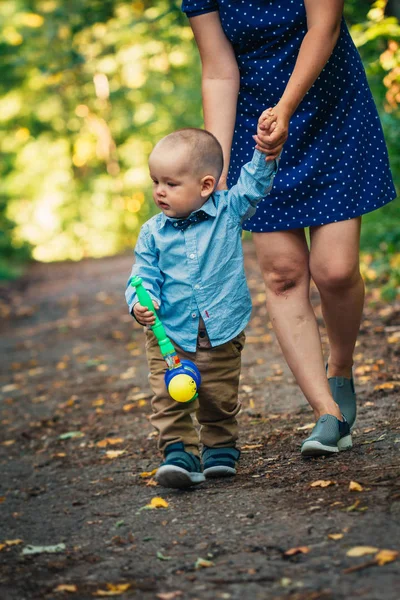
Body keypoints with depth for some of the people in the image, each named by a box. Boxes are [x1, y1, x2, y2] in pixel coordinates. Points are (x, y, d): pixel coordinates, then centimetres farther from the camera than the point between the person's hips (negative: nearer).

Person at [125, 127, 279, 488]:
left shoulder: (228, 211, -3)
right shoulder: (153, 233, -2)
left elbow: (255, 184, -4)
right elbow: (144, 275, -2)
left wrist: (266, 149, -20)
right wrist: (140, 302, -22)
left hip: (222, 334, 0)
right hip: (169, 334, 0)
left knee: (220, 400, 11)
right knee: (169, 399, -11)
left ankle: (220, 448, 31)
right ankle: (180, 454, -7)